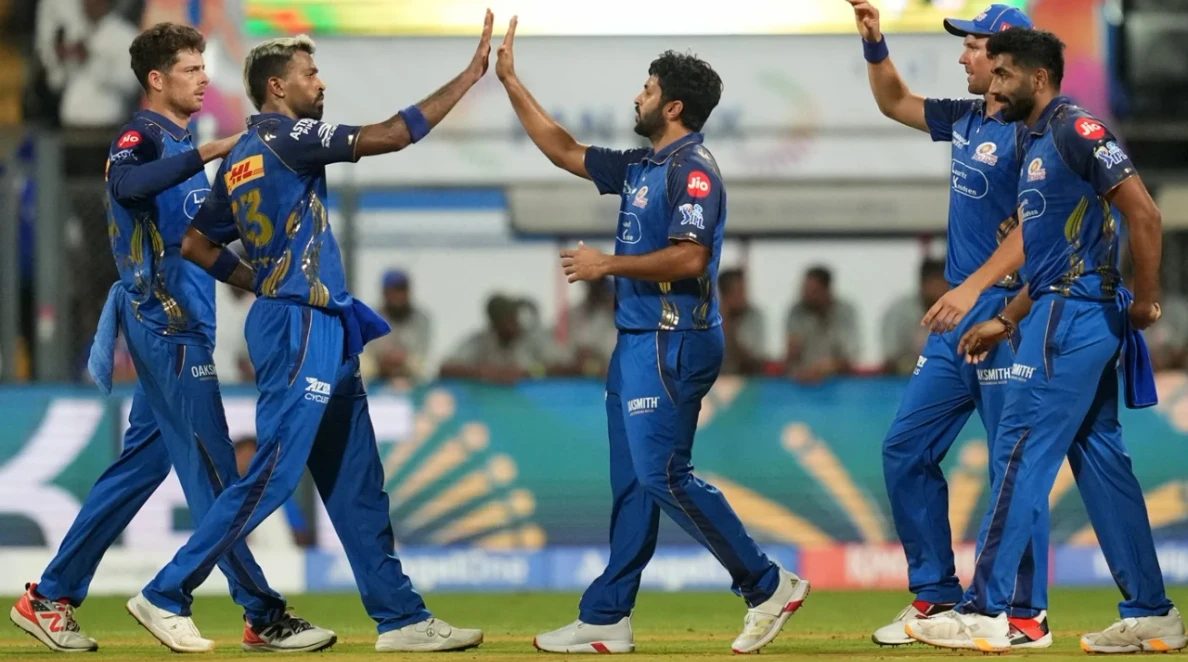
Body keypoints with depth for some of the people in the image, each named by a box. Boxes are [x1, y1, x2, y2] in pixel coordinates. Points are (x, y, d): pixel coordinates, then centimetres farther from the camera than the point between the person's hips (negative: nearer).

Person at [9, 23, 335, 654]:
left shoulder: (182, 147, 19)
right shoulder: (143, 136, -9)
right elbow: (127, 183, -34)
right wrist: (207, 152, -39)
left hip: (176, 329, 10)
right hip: (166, 325, -10)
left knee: (143, 463, 11)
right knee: (213, 471, -7)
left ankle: (48, 599, 15)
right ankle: (263, 617, -6)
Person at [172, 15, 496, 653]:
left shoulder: (239, 159, 14)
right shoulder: (286, 137, -11)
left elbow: (196, 244, 18)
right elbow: (390, 135, -16)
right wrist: (471, 74, -12)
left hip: (323, 334, 10)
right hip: (300, 329, -10)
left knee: (356, 482, 9)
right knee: (272, 473, -9)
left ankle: (401, 618, 11)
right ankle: (166, 594, -4)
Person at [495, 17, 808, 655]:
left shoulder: (691, 168, -13)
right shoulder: (641, 166, 16)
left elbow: (689, 258, -23)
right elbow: (564, 151, 26)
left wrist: (608, 265, -16)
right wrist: (510, 82, 23)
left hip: (673, 340, -10)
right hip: (638, 339, 10)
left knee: (664, 475, -15)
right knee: (632, 481, 10)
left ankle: (767, 586, -9)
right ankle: (605, 619, 12)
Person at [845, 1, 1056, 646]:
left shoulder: (1032, 132, -13)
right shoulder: (966, 118, 13)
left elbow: (1031, 229, -21)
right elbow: (895, 102, 29)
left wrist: (972, 288, -30)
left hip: (1007, 312, -9)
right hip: (958, 317, 9)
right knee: (905, 449, 8)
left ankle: (1027, 615, -2)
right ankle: (936, 598, 15)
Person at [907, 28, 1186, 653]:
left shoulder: (1075, 129, -11)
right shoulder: (1037, 145, 20)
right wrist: (1006, 322, 19)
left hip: (1074, 318, -10)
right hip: (1063, 315, 10)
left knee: (1020, 452, -10)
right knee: (1100, 458, 10)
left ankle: (985, 613, -10)